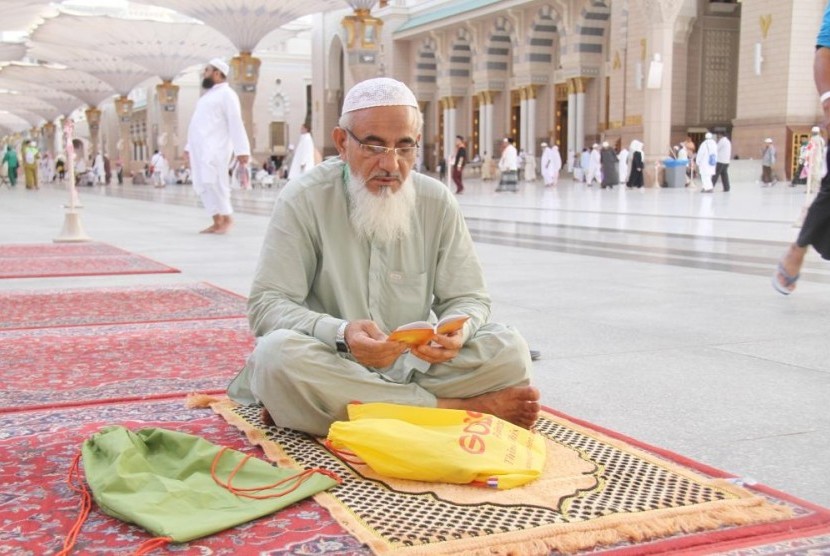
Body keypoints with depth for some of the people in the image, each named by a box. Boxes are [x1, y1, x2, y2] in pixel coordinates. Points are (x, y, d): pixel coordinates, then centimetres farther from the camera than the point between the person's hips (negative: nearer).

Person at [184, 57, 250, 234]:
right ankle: (217, 222, 7)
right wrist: (189, 146, 22)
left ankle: (226, 219, -5)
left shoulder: (226, 94, -4)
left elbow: (235, 123, -12)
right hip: (199, 148, 9)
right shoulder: (207, 95, 23)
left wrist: (242, 149, -20)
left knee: (213, 182, -16)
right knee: (202, 185, 4)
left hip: (214, 147, -9)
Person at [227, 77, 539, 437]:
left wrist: (456, 333, -21)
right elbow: (266, 305, -12)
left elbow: (468, 299, 5)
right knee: (276, 355, -35)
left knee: (510, 350, -20)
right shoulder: (303, 200, -6)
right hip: (331, 364, -2)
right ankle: (461, 408, -25)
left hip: (418, 364, 3)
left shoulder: (437, 201, 3)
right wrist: (341, 334, -32)